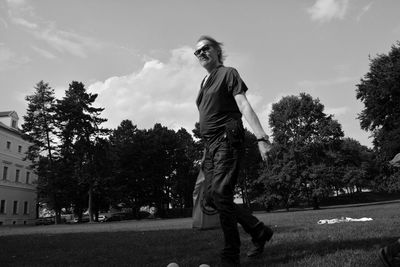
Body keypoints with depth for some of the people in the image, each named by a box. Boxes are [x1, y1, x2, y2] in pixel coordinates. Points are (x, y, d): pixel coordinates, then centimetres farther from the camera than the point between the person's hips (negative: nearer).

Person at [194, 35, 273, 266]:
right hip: (211, 143, 8)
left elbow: (244, 106, -11)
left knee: (220, 195, -16)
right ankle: (260, 231, 19)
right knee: (211, 198, 4)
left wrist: (261, 137, -24)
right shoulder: (204, 83, 23)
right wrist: (205, 154, 17)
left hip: (227, 138, -8)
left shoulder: (228, 73, 2)